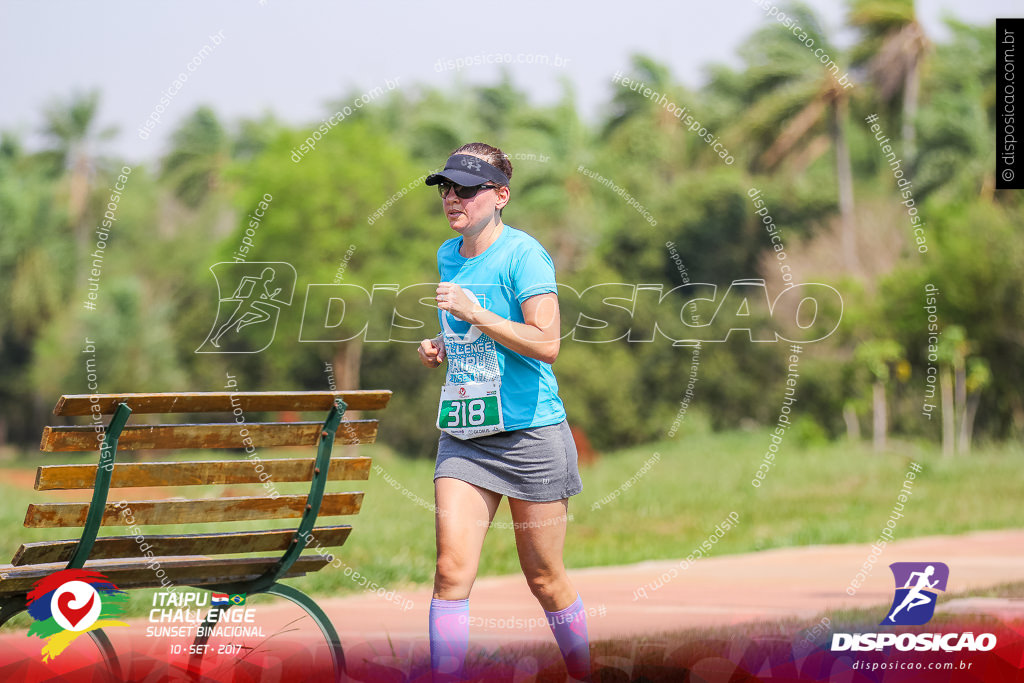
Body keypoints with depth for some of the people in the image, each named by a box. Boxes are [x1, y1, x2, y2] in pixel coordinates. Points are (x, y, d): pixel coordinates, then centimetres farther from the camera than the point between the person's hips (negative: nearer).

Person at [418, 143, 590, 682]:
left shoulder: (522, 253, -11)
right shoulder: (447, 255, 11)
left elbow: (546, 343, -20)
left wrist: (474, 314, -23)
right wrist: (439, 350, 8)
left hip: (530, 433, -5)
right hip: (463, 435, 5)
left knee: (544, 578, 5)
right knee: (452, 570, -9)